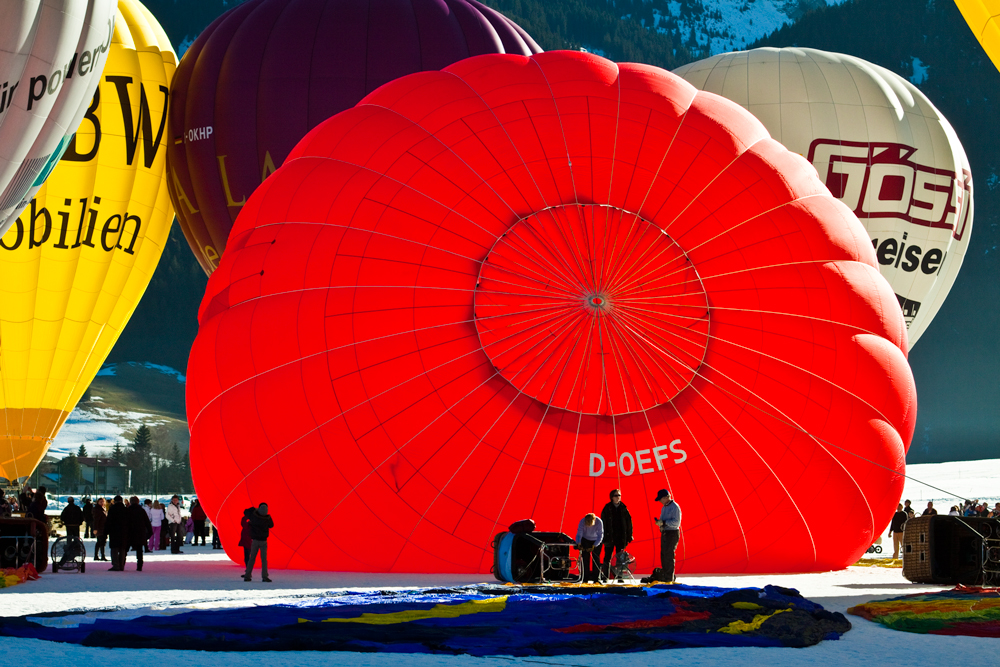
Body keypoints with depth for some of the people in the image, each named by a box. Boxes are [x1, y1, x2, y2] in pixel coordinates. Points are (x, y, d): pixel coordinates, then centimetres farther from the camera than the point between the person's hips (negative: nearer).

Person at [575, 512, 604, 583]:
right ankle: (585, 579, -2)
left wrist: (593, 547, -34)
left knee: (596, 559, -6)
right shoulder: (582, 522, -29)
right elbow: (579, 534, -23)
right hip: (585, 540, 1)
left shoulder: (599, 522, -32)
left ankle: (596, 579, 1)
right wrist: (578, 544, -40)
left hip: (596, 541, -1)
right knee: (585, 559, -6)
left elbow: (600, 536, -26)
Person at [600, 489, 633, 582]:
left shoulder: (623, 508, 5)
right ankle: (605, 577, 4)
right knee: (607, 558, -1)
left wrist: (629, 536, 3)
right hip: (610, 537, -2)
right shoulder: (607, 508, 1)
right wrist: (604, 536, -6)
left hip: (621, 537, 2)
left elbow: (629, 523, 9)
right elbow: (603, 522, 0)